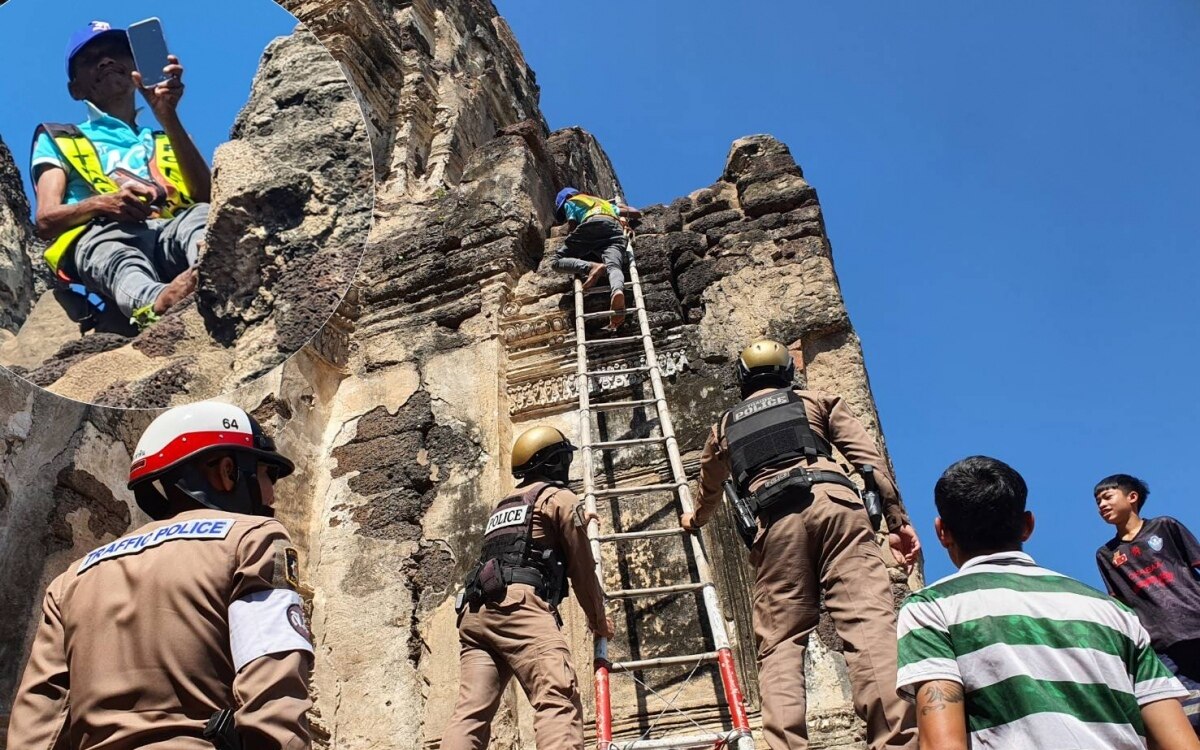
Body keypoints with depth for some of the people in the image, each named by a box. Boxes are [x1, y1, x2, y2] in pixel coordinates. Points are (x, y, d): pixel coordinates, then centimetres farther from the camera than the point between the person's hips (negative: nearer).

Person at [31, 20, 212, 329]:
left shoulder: (166, 142, 34)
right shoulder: (58, 140, 29)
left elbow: (206, 195, 11)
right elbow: (46, 221, 11)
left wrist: (168, 118, 3)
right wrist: (101, 203, -11)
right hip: (100, 235, -1)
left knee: (202, 214, -34)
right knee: (110, 250, -39)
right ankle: (155, 303, -71)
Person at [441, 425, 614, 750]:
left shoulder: (502, 505, 36)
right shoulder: (560, 497, 13)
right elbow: (582, 569, 11)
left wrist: (576, 526, 68)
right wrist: (599, 621, 24)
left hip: (475, 611, 8)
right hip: (519, 605, -8)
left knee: (470, 712, -5)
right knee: (558, 701, -21)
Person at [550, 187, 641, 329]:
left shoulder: (570, 202, 31)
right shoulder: (605, 202, 45)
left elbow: (572, 225, 12)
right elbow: (636, 213, 44)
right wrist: (617, 207, 62)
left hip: (592, 224, -4)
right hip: (615, 227, 4)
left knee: (557, 261, 2)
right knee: (614, 266, -22)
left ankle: (590, 267, -28)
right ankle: (617, 291, -59)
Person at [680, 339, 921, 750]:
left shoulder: (724, 427, 33)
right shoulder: (818, 401, 28)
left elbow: (709, 490, 50)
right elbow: (869, 457, 12)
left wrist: (695, 520, 71)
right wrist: (897, 519, 8)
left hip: (775, 520, 1)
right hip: (832, 500, -1)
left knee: (780, 644, 1)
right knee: (870, 623, -13)